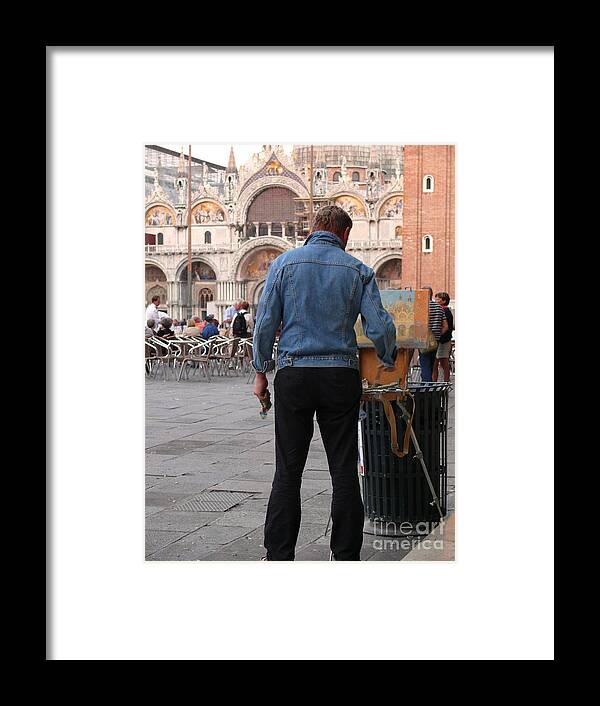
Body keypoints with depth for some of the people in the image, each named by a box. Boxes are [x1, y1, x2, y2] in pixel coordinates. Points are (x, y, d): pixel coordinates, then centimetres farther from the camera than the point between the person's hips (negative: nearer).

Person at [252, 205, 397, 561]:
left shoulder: (285, 262, 2)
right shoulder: (358, 270, 3)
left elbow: (266, 322, -1)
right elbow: (380, 327, -1)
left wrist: (261, 372, 8)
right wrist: (389, 363, 18)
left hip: (294, 375, 0)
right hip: (341, 377, 0)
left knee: (288, 470, 6)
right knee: (344, 470, 7)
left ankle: (279, 555, 9)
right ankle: (346, 555, 12)